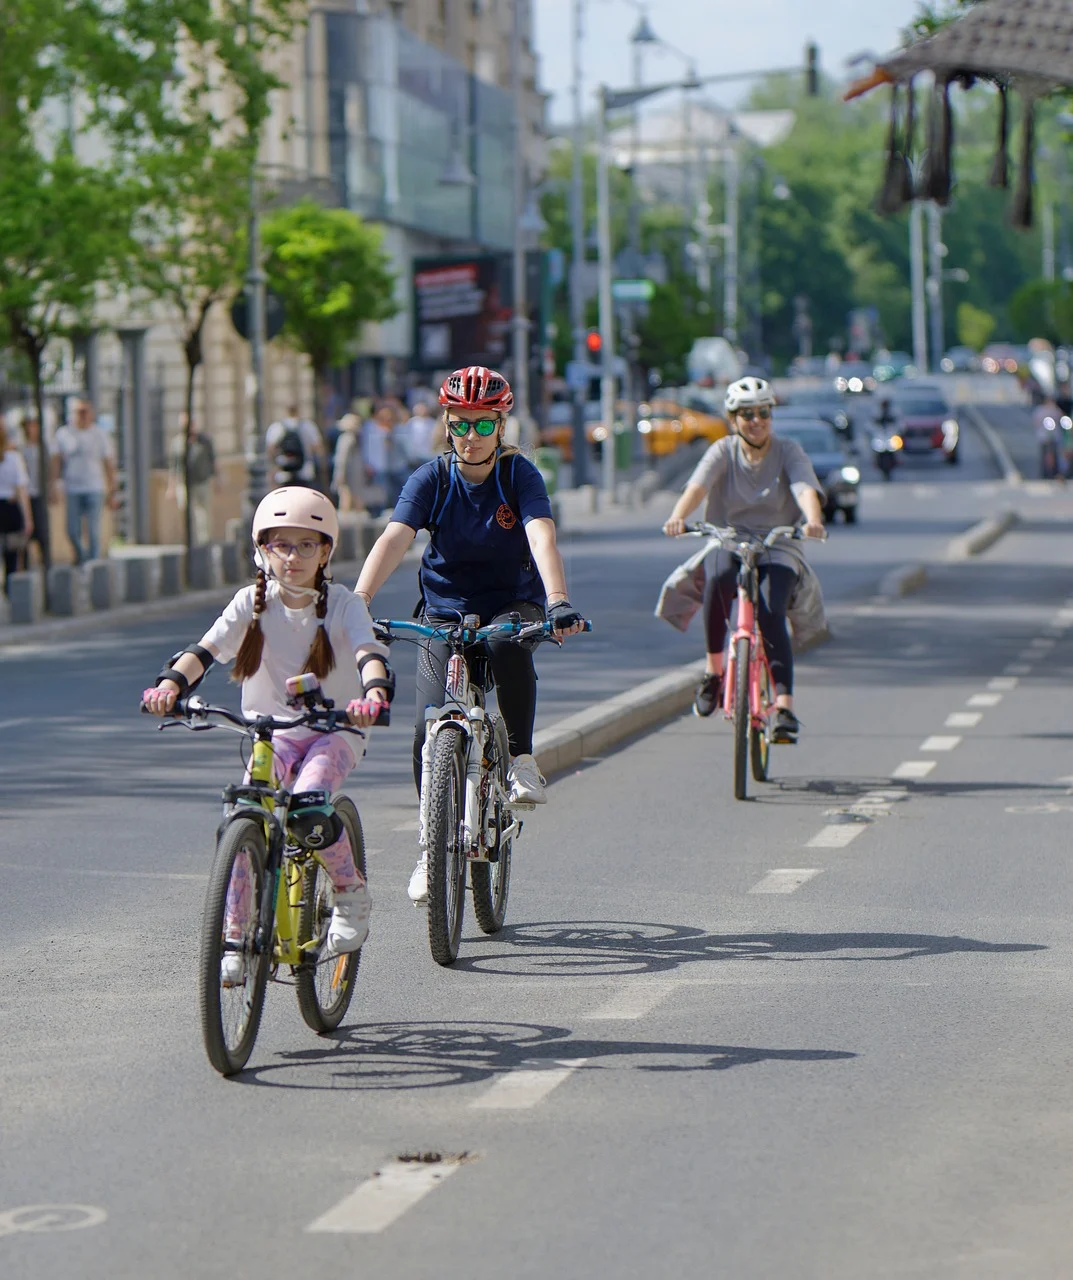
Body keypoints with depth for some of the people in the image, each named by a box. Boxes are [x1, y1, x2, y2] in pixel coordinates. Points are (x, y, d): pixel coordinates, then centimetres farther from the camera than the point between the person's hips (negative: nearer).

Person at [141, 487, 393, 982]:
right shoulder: (252, 602, -2)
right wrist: (169, 684, -35)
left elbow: (368, 652, -23)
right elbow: (206, 648, -14)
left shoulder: (342, 604, -6)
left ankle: (351, 891, -4)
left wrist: (374, 693, -46)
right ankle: (234, 940, -13)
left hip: (331, 733, -2)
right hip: (273, 733, 2)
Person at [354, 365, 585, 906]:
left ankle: (520, 760, -21)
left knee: (509, 644, -38)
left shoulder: (519, 474, -12)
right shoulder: (432, 479, -10)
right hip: (444, 611, 1)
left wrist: (558, 601, -46)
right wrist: (358, 601, -40)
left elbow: (542, 538, -28)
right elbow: (394, 539, -24)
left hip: (512, 604, -1)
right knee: (431, 728, -14)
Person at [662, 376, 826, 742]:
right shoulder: (724, 451, 1)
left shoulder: (789, 452, -1)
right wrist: (678, 517, -39)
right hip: (729, 544, 1)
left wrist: (813, 520, -43)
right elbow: (698, 485, -18)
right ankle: (714, 670, -20)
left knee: (770, 614, -27)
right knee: (718, 578, -35)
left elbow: (805, 489, -20)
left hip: (777, 550, 0)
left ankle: (784, 706, -28)